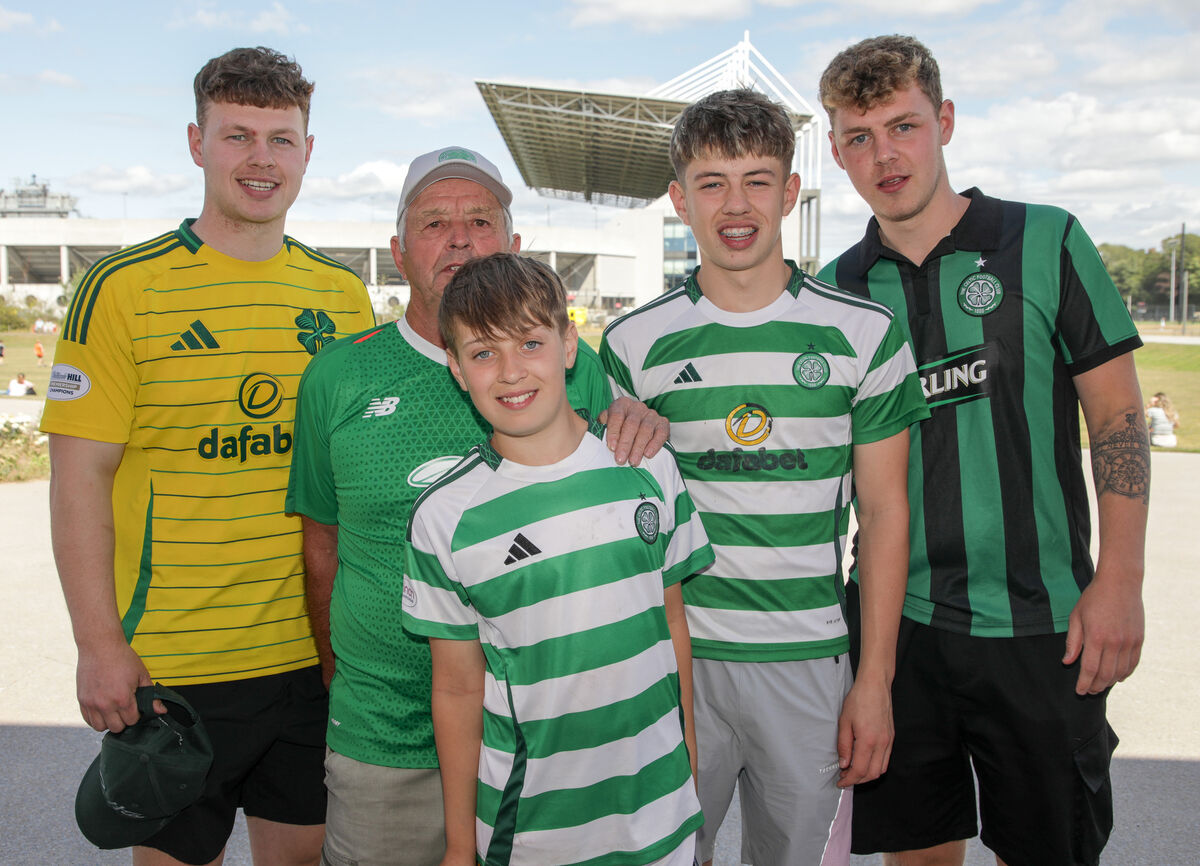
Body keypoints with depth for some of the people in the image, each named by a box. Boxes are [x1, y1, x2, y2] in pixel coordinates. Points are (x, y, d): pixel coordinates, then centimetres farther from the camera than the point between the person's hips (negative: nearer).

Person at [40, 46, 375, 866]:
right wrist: (99, 645, -10)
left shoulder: (343, 292, 5)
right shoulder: (122, 289, -8)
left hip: (315, 654, 4)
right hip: (168, 664, -3)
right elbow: (80, 475, -8)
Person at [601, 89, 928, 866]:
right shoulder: (633, 344, -1)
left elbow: (884, 510, 1)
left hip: (811, 663, 0)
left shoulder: (866, 333, -2)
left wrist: (875, 679, -2)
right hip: (670, 656, 0)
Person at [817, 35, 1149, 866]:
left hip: (1038, 620, -2)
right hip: (895, 619, 2)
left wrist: (1120, 580, -8)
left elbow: (1118, 413, -2)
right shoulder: (838, 290, 3)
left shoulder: (1046, 243, -3)